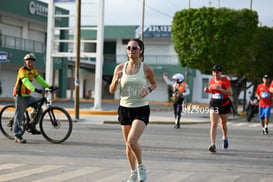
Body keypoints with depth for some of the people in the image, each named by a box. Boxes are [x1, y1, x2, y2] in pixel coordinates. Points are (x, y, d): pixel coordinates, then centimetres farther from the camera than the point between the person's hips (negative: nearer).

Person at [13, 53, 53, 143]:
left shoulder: (33, 70, 8)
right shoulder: (22, 70, -17)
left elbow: (39, 79, 7)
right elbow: (26, 82, -31)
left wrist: (48, 86, -6)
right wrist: (35, 89, -45)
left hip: (27, 95, 8)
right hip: (20, 95, -8)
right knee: (19, 115, -8)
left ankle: (32, 128, 11)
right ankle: (17, 136, -6)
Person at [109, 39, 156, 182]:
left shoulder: (146, 69, -5)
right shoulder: (120, 68, 0)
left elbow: (153, 84, 14)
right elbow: (112, 91, 4)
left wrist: (148, 89, -8)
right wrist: (116, 80, -16)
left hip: (141, 109, -3)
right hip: (125, 108, 3)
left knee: (132, 140, -21)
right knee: (128, 145, 10)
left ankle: (141, 166, 4)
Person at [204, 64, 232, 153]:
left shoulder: (225, 81, -9)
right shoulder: (211, 80, 5)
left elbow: (230, 93, -16)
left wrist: (220, 89, -25)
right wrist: (208, 90, 0)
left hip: (224, 104, -2)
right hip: (213, 103, 2)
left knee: (223, 123, 17)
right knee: (213, 124, -13)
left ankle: (225, 138, 47)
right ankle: (213, 144, -19)